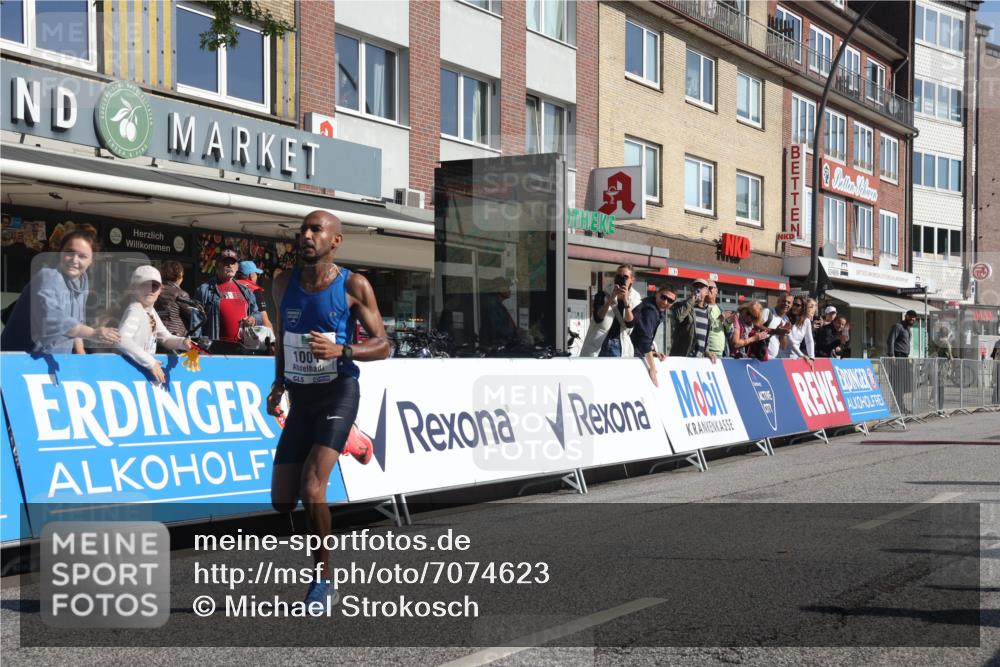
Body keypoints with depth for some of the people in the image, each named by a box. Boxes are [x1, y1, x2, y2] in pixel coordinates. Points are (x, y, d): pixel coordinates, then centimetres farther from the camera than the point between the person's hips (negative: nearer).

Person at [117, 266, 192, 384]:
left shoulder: (152, 312, 10)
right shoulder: (134, 310, -16)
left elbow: (166, 338, 19)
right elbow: (122, 340, -31)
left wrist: (183, 342, -3)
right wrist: (151, 363, -29)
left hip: (145, 367, 8)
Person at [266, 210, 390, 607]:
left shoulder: (353, 286, -8)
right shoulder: (284, 284, 5)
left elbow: (382, 345, -6)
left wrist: (340, 350, -22)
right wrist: (279, 383, 10)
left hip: (338, 394, -5)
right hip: (300, 398, 5)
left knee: (312, 490, -19)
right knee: (282, 503, 4)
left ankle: (323, 579, -1)